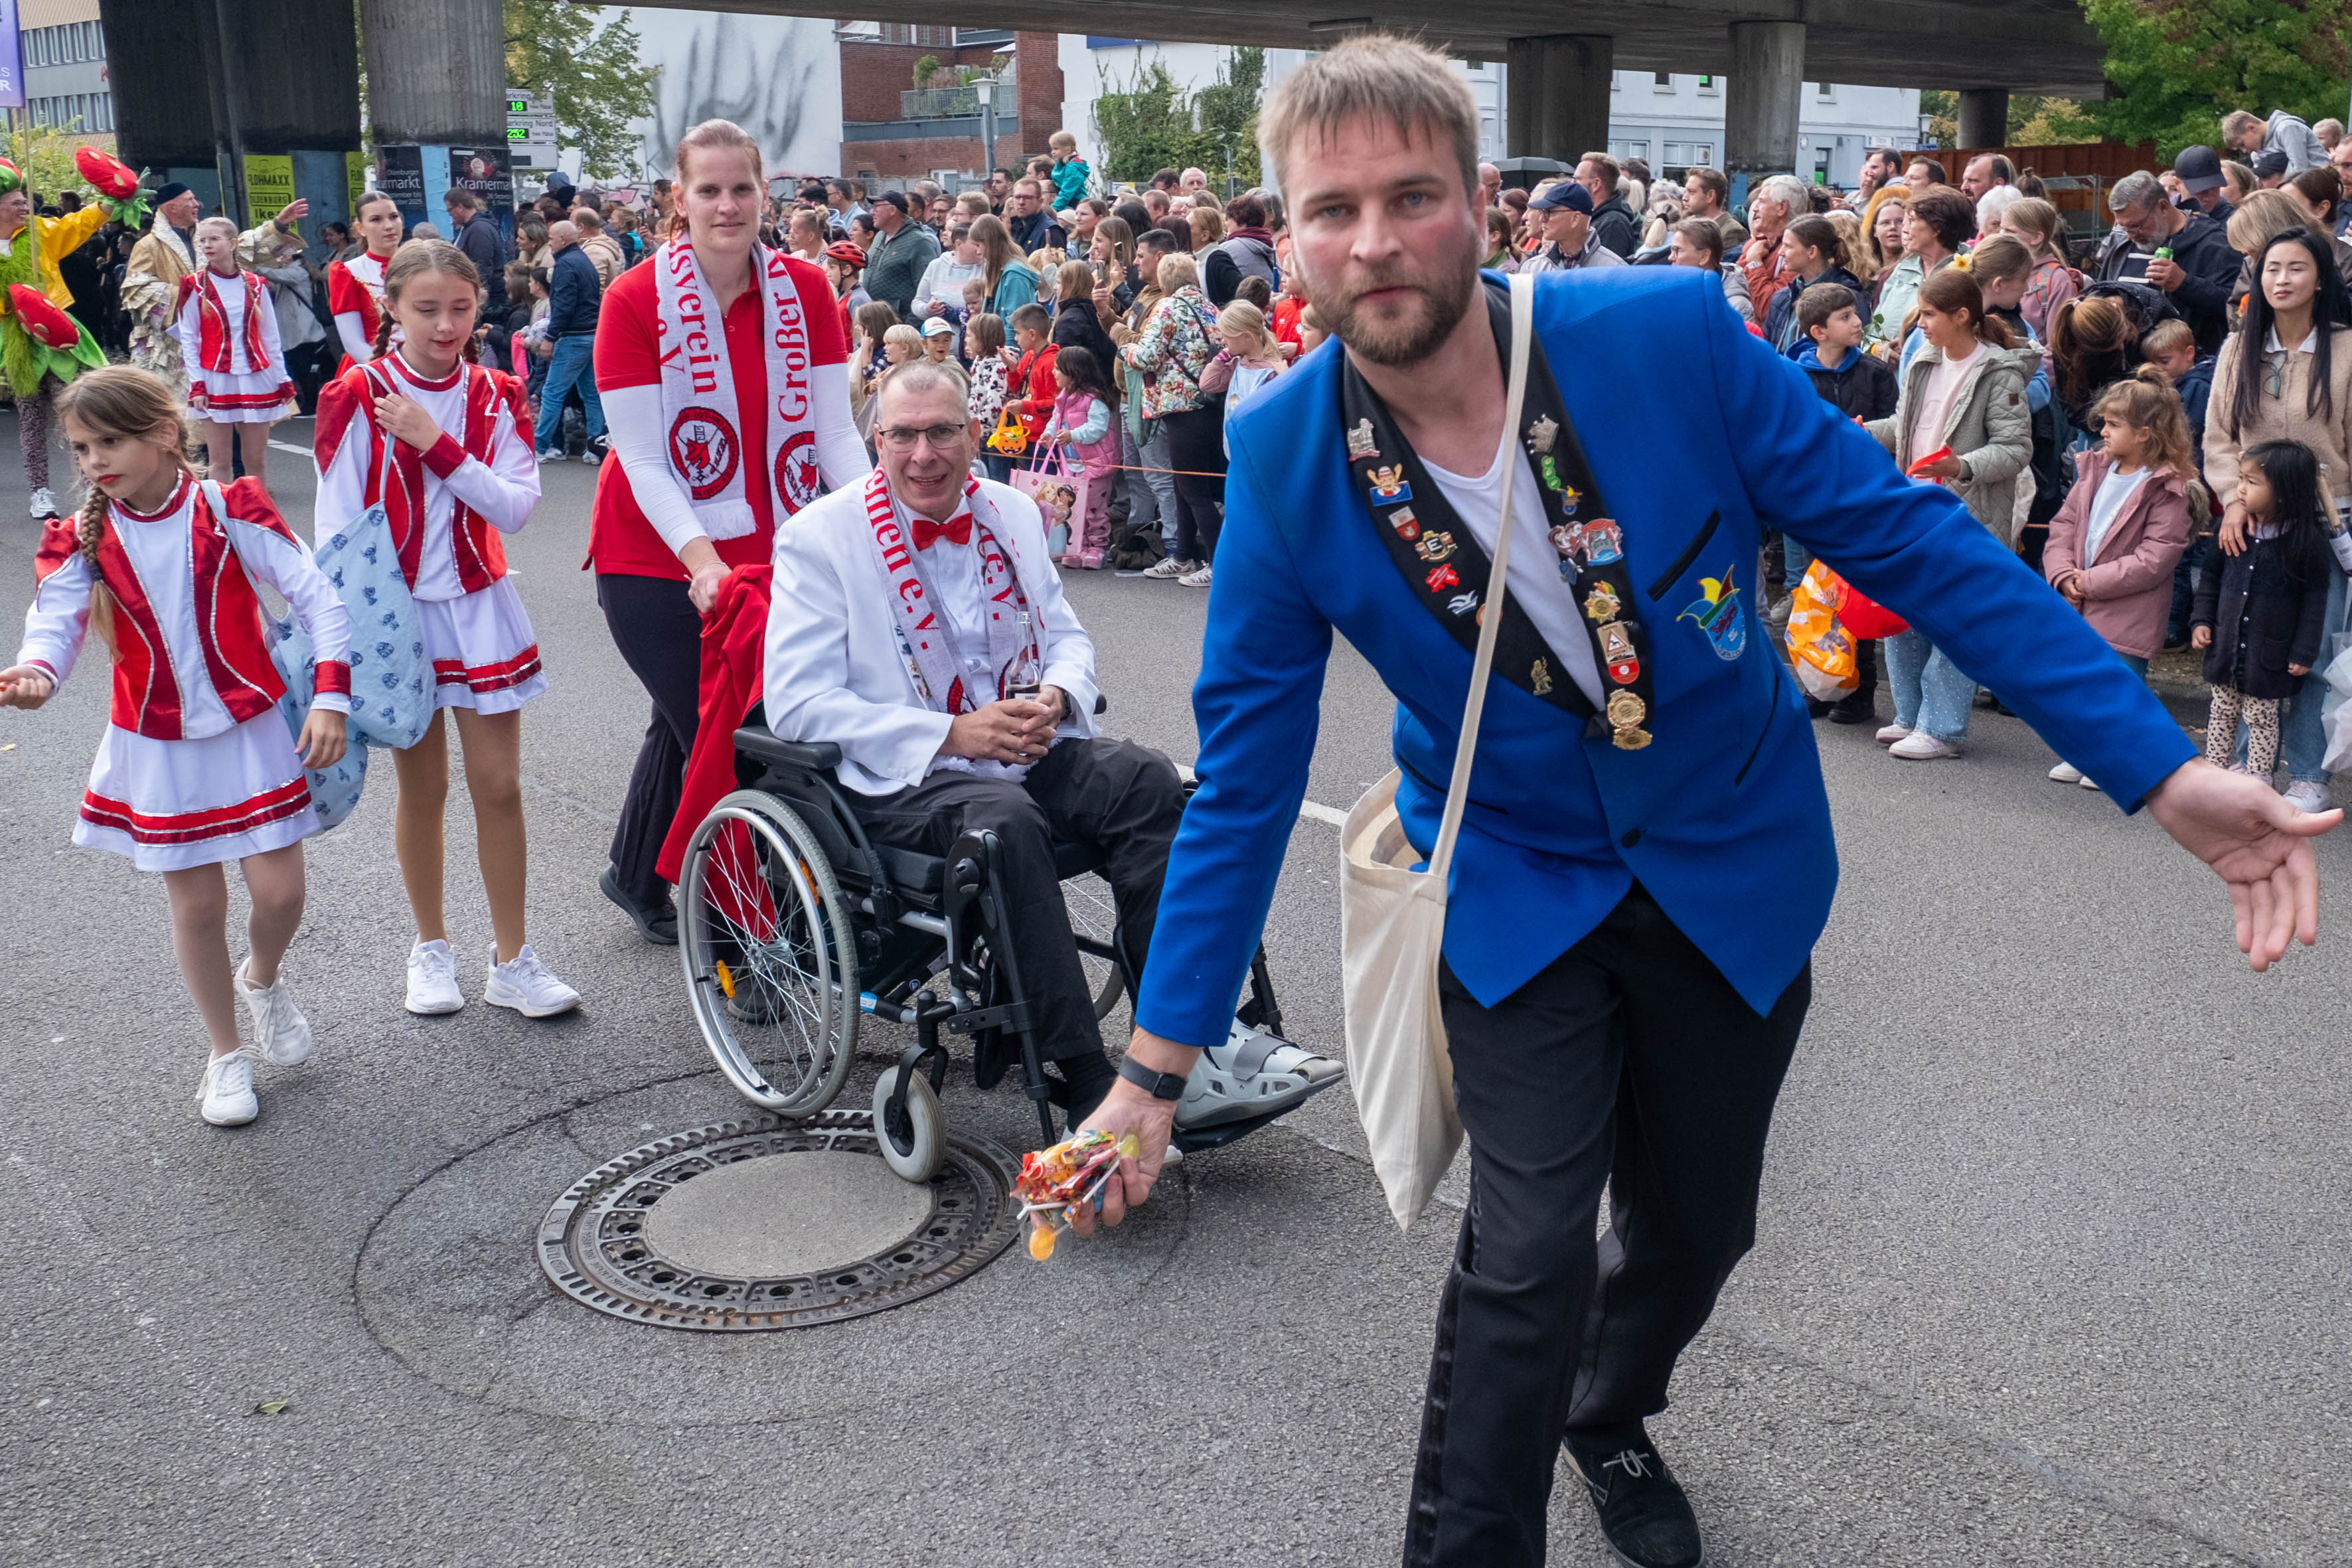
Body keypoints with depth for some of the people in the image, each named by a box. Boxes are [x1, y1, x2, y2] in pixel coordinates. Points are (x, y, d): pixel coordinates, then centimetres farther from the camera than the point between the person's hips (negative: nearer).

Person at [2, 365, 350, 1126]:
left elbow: (318, 596, -13)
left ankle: (263, 978, 34)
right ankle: (227, 1054, 25)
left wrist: (330, 696, -22)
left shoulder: (229, 511, -11)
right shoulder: (81, 541, -5)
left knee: (279, 893, -2)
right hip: (158, 749, 1)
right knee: (197, 903, 7)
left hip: (252, 731, -1)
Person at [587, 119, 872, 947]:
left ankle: (636, 878, 39)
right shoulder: (635, 301, -11)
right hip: (657, 561, -4)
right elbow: (643, 458, -15)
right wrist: (700, 557, -29)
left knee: (687, 723, 17)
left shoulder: (805, 291, -2)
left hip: (768, 557, 4)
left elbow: (834, 429, -3)